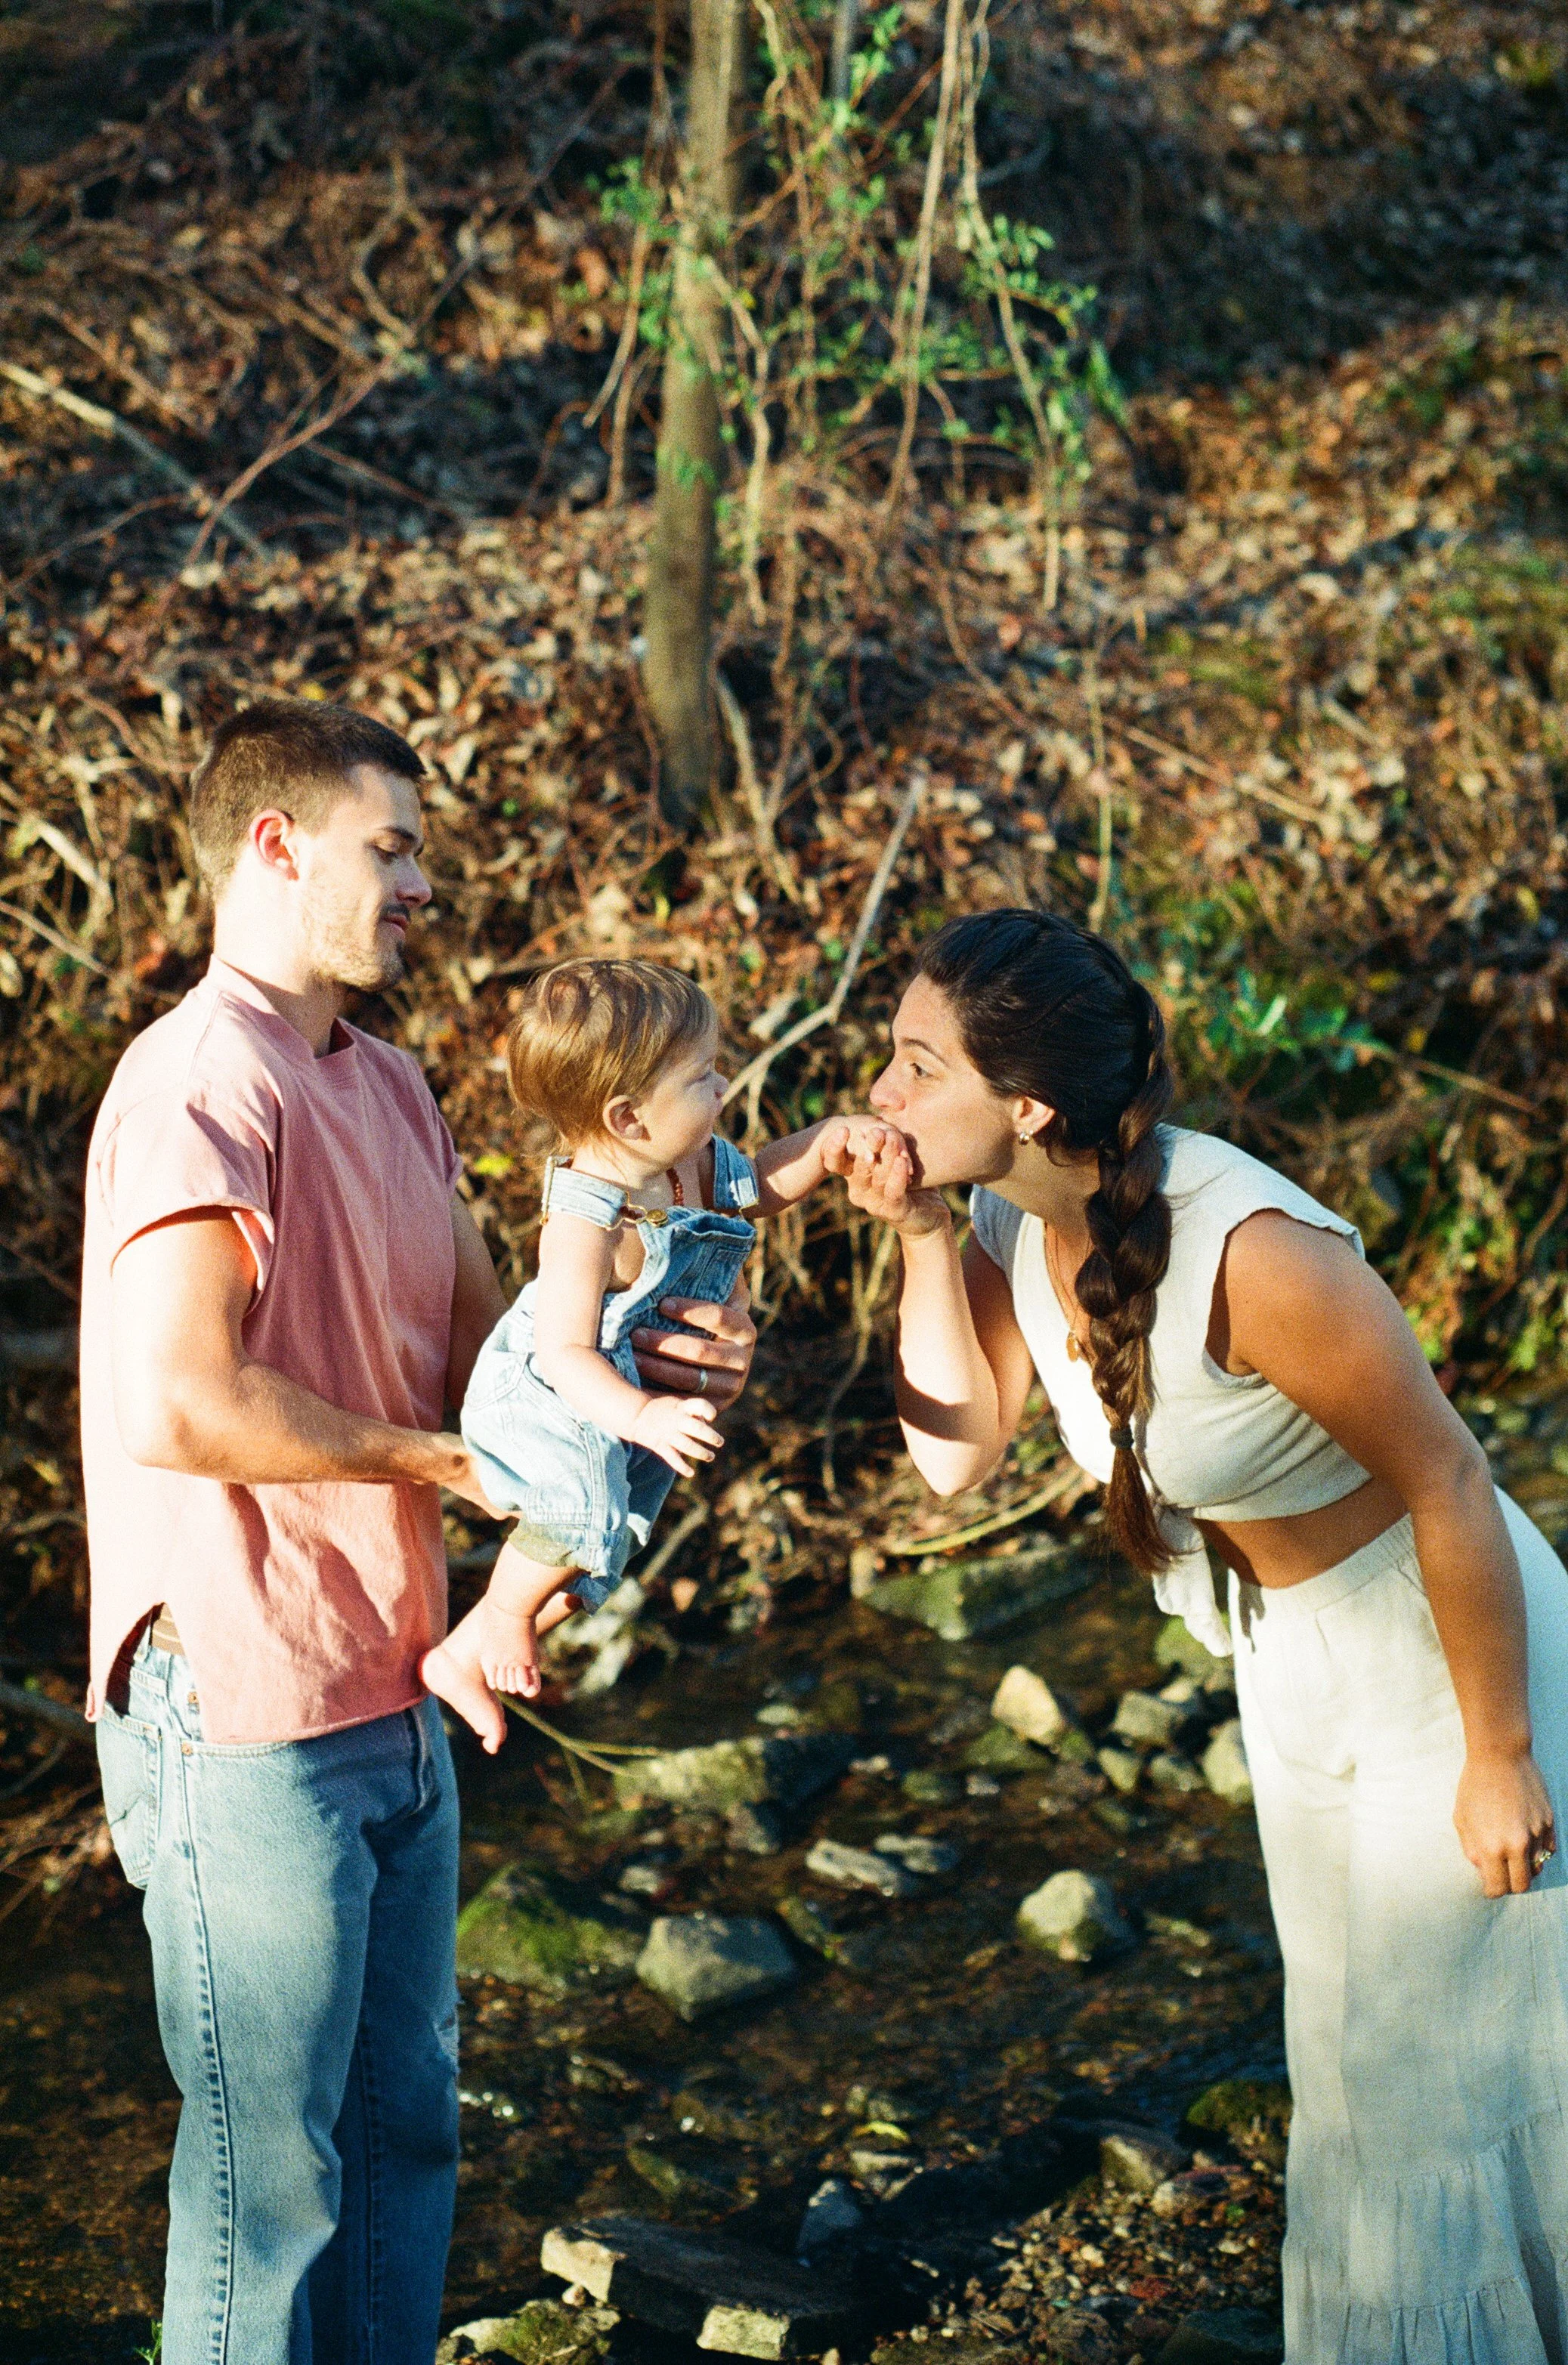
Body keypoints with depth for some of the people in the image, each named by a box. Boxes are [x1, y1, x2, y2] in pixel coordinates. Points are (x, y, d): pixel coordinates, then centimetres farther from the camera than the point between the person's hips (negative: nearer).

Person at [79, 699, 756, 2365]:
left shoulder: (388, 1087, 14)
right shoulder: (200, 1082, -17)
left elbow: (482, 1343, 15)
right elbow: (175, 1406, -27)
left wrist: (642, 1357, -5)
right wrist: (438, 1458, -17)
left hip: (393, 1709, 9)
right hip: (247, 1722, -9)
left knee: (405, 2131, 19)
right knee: (269, 2170, 3)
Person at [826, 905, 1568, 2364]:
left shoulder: (1251, 1251, -34)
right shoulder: (1018, 1220, -11)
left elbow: (1448, 1489, -26)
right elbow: (956, 1451, -8)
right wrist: (923, 1241, -18)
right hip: (1295, 1670, 8)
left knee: (1451, 2085, 6)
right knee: (1347, 2066, 22)